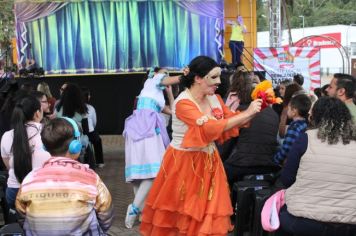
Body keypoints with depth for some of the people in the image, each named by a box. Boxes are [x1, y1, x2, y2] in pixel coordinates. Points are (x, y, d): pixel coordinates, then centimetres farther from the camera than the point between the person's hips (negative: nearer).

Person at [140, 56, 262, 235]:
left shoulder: (214, 99, 1)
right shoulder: (183, 103, -21)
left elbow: (231, 121, 7)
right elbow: (210, 128, -31)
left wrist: (255, 110, -10)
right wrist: (246, 113, -28)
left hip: (208, 161, 6)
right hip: (184, 162, -6)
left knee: (206, 213, 10)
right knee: (182, 213, 7)